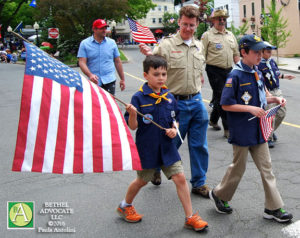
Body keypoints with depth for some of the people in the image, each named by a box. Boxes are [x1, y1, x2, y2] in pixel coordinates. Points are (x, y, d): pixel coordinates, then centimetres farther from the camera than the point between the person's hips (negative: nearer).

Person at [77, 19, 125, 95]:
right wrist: (90, 75, -23)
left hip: (109, 81, 1)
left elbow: (117, 62, 14)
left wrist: (122, 79, 12)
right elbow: (82, 63, -6)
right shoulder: (85, 44, 2)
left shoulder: (112, 42, 9)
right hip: (94, 82, -1)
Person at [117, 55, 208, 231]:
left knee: (180, 178, 0)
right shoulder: (139, 98, -14)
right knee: (142, 180, 15)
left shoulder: (169, 97, 0)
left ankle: (190, 217, 13)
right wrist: (132, 114, -34)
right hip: (146, 148, -3)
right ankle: (125, 206, 42)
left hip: (167, 147, 4)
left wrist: (174, 129, -7)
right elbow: (133, 126, -15)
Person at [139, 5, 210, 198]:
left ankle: (199, 183, 25)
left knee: (199, 145, 10)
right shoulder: (167, 44, -7)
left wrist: (198, 84, 12)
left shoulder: (199, 46, 10)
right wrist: (148, 54, -33)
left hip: (196, 101, 5)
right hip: (176, 102, -5)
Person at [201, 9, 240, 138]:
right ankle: (227, 129, -3)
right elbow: (202, 56, -7)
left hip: (229, 70, 6)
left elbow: (236, 54, 19)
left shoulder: (230, 35, 15)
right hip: (214, 71, -6)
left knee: (219, 97, 13)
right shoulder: (207, 35, -3)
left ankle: (213, 120, 34)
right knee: (221, 98, -6)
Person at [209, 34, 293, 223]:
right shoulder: (235, 76, -17)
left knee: (266, 168, 10)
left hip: (258, 130, 7)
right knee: (239, 167, 9)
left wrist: (275, 99, 0)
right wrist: (250, 109, -23)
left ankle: (273, 208, 19)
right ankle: (219, 195, 32)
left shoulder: (257, 74, 6)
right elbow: (226, 104, -17)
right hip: (241, 131, -7)